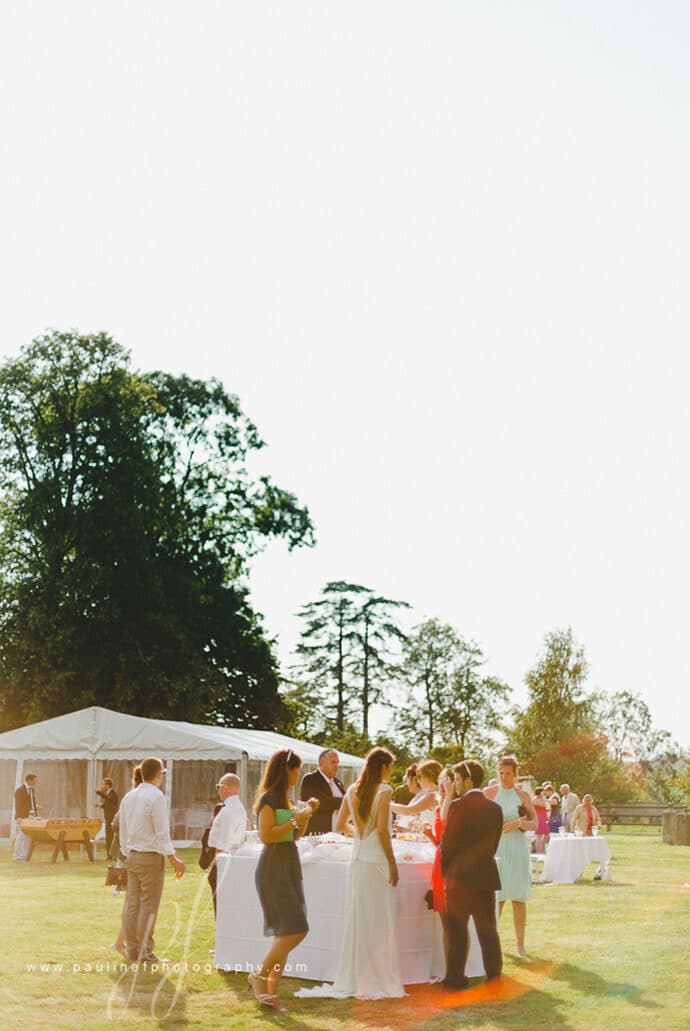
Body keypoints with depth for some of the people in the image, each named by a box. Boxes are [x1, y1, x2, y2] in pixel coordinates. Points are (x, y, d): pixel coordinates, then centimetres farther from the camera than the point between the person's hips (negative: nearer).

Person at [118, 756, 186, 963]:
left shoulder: (128, 797, 11)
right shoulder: (156, 796, -13)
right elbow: (162, 832, -16)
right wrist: (173, 859, -14)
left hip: (132, 856, 7)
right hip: (151, 856, -7)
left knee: (132, 904, 9)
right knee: (148, 906, -3)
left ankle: (132, 950, 14)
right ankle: (144, 952, -1)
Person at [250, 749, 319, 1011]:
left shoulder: (282, 798, 16)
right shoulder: (268, 798, -11)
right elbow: (267, 835, -21)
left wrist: (307, 813, 12)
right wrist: (295, 820, -17)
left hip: (289, 869, 9)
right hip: (273, 869, -9)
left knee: (285, 934, 6)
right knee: (295, 930, -15)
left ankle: (271, 990, 10)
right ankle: (260, 976, -2)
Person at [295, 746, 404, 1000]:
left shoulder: (352, 791, 9)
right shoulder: (384, 790, -8)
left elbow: (339, 825, 14)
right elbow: (382, 830, -15)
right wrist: (392, 863, -10)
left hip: (357, 861, 6)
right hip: (377, 863, -6)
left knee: (357, 922, 11)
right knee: (379, 924, 0)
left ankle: (354, 980, 15)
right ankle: (378, 980, 3)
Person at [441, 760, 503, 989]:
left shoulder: (458, 806, -12)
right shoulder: (495, 808, 4)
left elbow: (447, 843, -10)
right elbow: (494, 844, 9)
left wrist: (445, 869, 5)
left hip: (459, 876, -5)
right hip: (486, 876, 5)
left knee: (457, 931, 5)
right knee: (488, 929, 11)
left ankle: (456, 977, 10)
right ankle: (494, 976, 14)